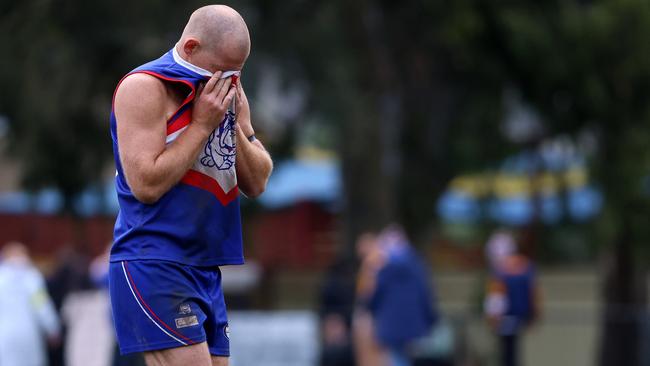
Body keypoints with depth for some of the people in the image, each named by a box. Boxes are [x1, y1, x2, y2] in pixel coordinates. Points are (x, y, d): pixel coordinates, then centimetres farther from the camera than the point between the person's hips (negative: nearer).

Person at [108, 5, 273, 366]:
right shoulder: (146, 87, -10)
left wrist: (234, 126, -2)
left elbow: (257, 183, 14)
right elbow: (146, 184, -18)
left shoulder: (228, 91, 15)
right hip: (154, 267, -8)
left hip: (205, 269, 8)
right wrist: (202, 124, -14)